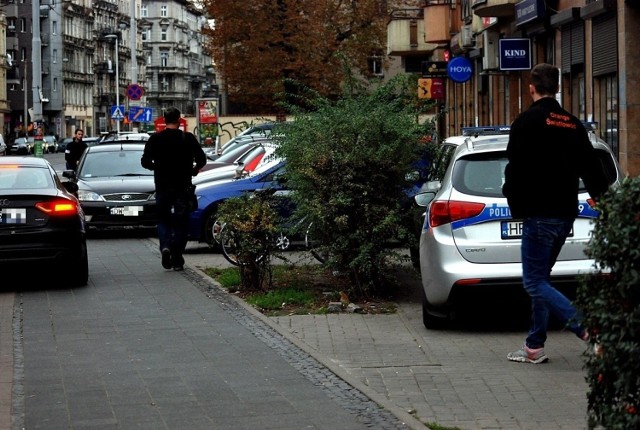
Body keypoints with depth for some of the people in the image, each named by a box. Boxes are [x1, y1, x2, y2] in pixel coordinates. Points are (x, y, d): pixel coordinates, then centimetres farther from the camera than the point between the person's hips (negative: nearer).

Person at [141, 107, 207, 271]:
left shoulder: (155, 139, -2)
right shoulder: (188, 138, -4)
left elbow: (145, 162, -1)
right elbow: (201, 159, -3)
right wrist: (194, 170, 17)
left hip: (162, 186, 1)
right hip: (182, 187, -1)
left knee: (163, 219, 14)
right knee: (180, 222, 5)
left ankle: (165, 246, -12)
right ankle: (177, 259, 2)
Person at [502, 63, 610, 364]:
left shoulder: (527, 122, -10)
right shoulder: (573, 124, 12)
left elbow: (516, 170, -13)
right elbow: (591, 169, 12)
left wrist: (515, 203, -1)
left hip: (539, 215, -8)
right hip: (565, 214, 8)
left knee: (534, 282, -6)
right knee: (541, 279, 16)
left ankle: (590, 330, -20)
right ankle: (534, 347, 16)